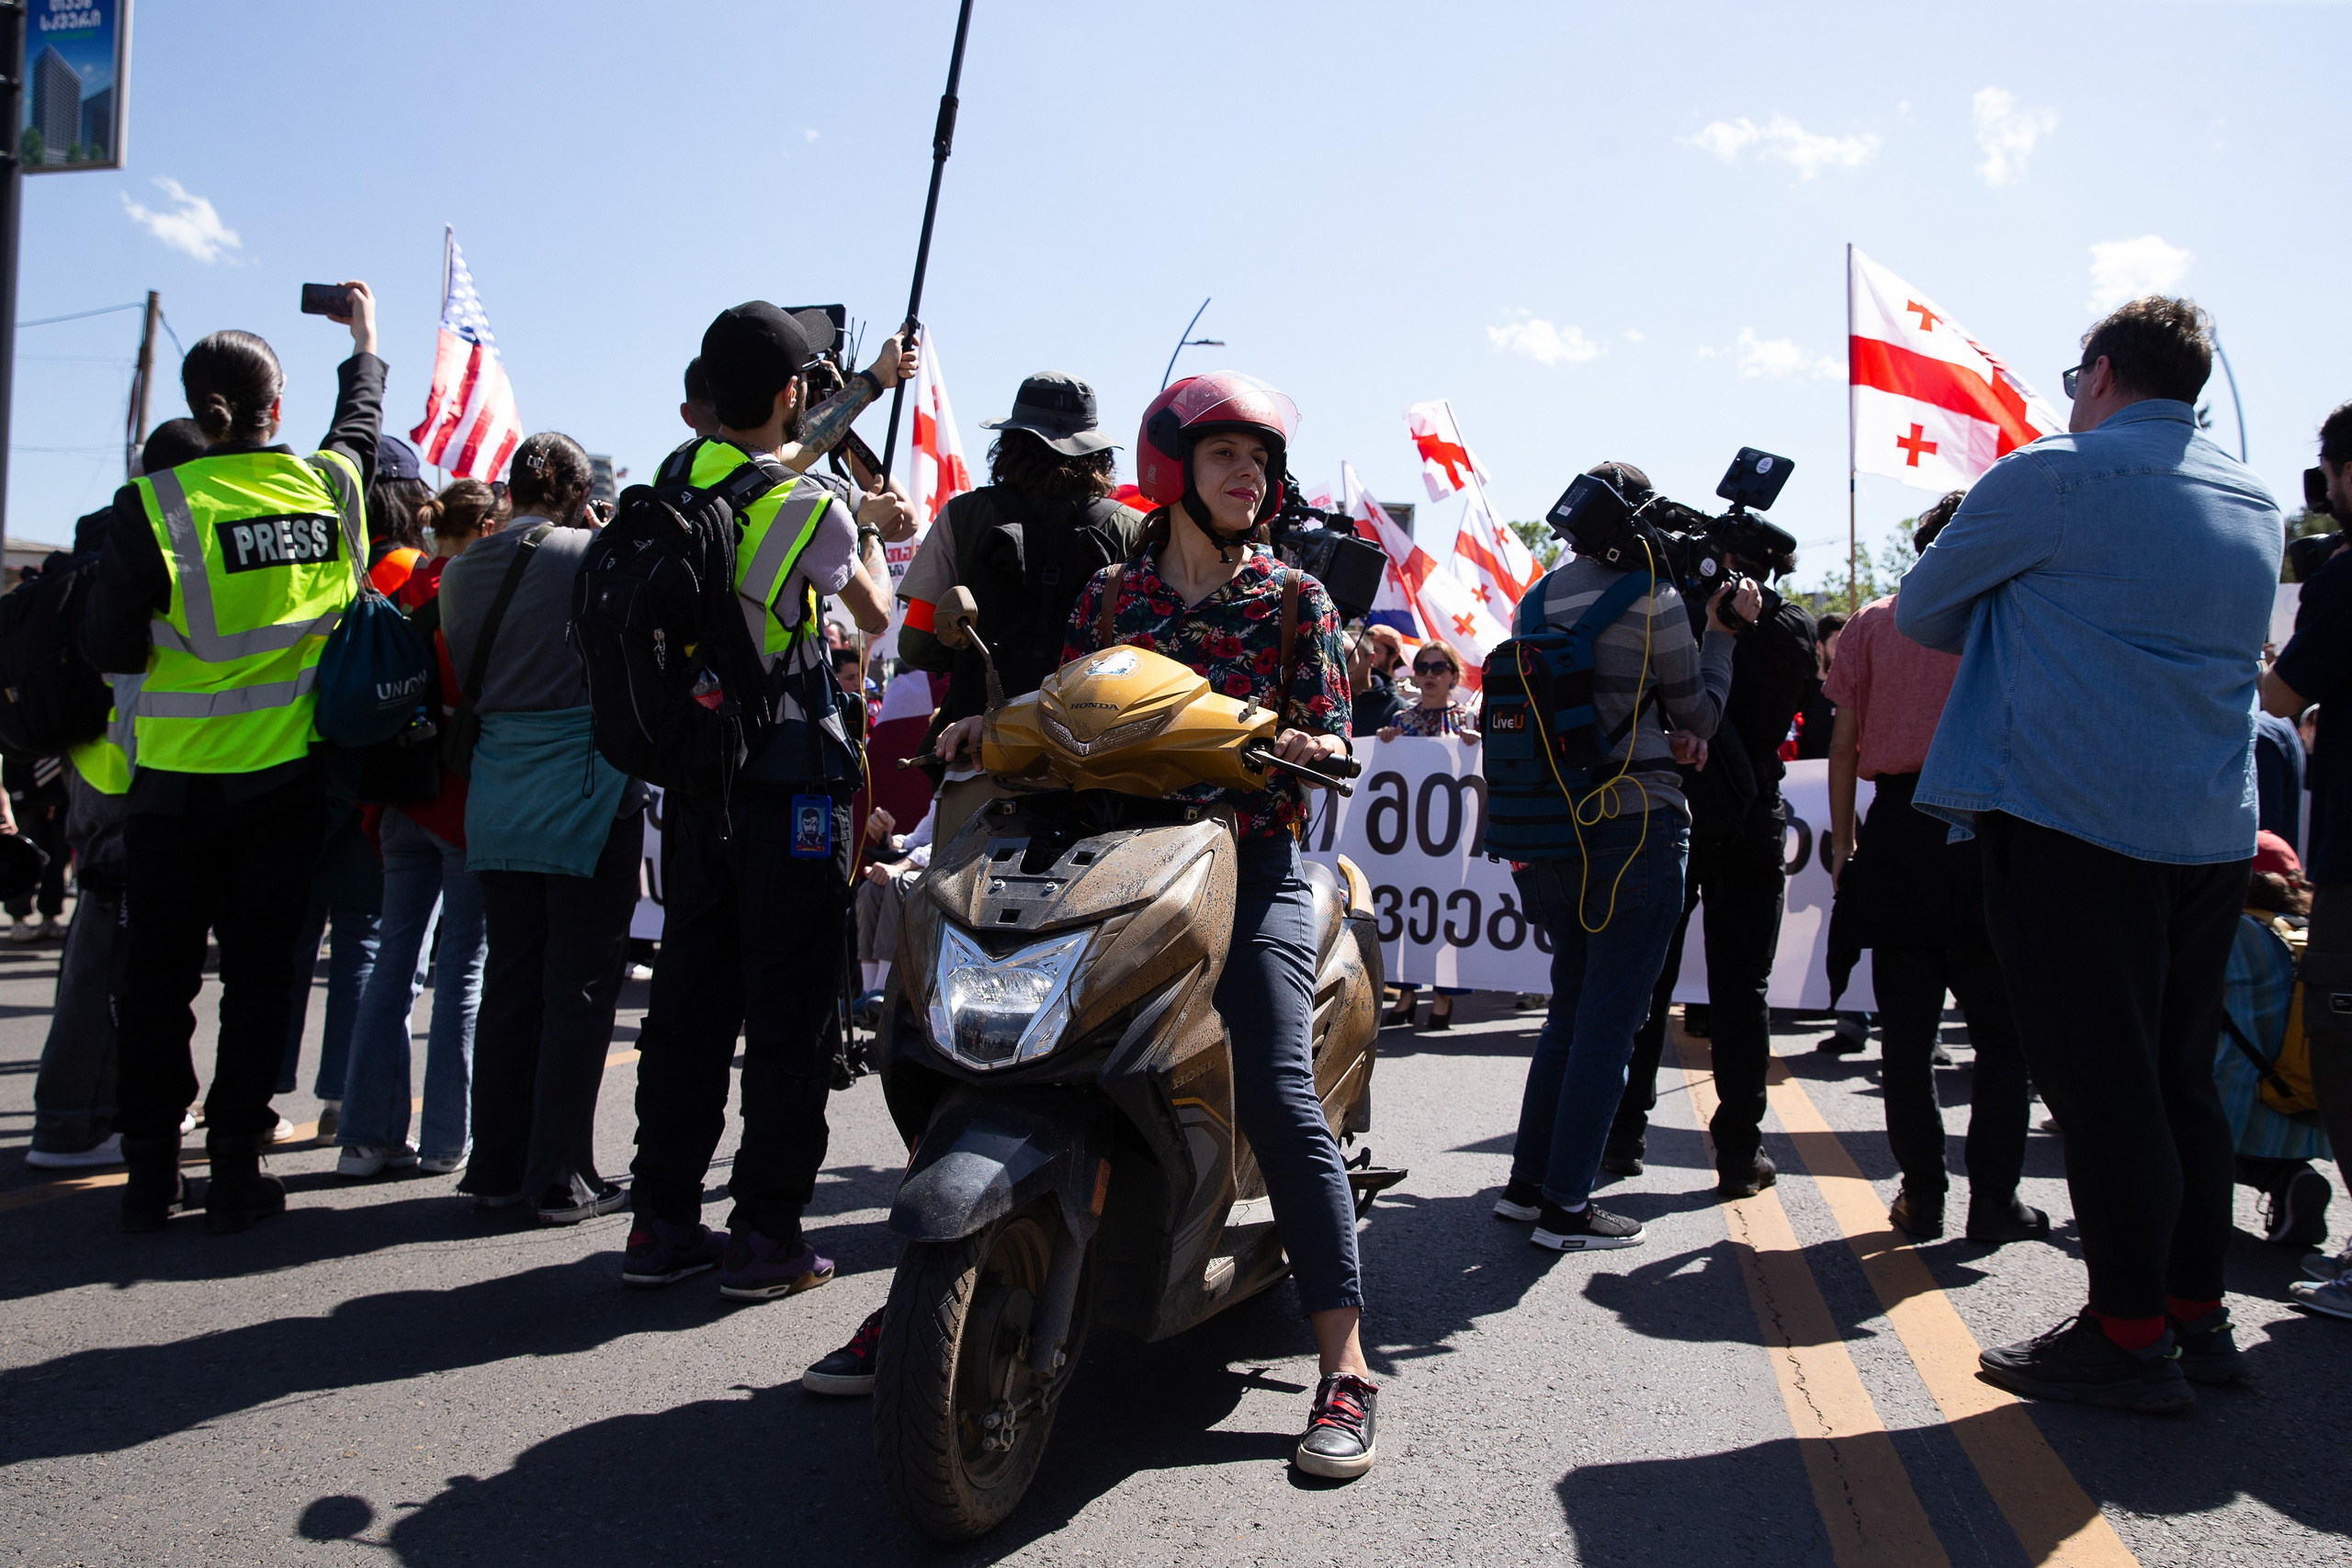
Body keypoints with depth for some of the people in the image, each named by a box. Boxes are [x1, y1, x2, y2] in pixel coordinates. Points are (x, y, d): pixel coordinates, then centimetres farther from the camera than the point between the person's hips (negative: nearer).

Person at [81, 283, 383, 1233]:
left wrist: (174, 651, 11)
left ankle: (151, 1172, 16)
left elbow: (107, 645, -10)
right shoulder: (330, 485, -2)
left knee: (159, 974, 10)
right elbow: (362, 421, 21)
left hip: (177, 783, -1)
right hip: (287, 778, 2)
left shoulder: (153, 505, -11)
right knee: (260, 969, 8)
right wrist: (364, 343, 38)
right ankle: (236, 1171, 12)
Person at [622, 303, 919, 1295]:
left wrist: (871, 384, 39)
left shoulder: (679, 473, 6)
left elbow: (772, 457, 28)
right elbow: (877, 615, 5)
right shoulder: (813, 507, -12)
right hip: (791, 777, -7)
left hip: (693, 775, 7)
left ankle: (663, 1222, 20)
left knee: (688, 996, 12)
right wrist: (875, 527, 24)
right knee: (788, 1008, 0)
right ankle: (766, 1234, 5)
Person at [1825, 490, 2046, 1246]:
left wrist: (1841, 845, 10)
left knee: (1907, 1030, 7)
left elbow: (1843, 745, 5)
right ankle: (1994, 1200, 8)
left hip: (1895, 830, 2)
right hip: (1983, 831, -2)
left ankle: (1922, 1197, 11)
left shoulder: (1871, 623, 8)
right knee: (2001, 1030, 7)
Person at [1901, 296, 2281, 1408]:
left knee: (2097, 1080, -2)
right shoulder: (2257, 505, 15)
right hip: (2212, 831, 7)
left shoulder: (2054, 477, -7)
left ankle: (2129, 1334, 5)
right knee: (2179, 1076, 14)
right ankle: (2197, 1314, 22)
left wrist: (2010, 634, 19)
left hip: (2075, 824, -7)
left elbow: (1919, 611, 2)